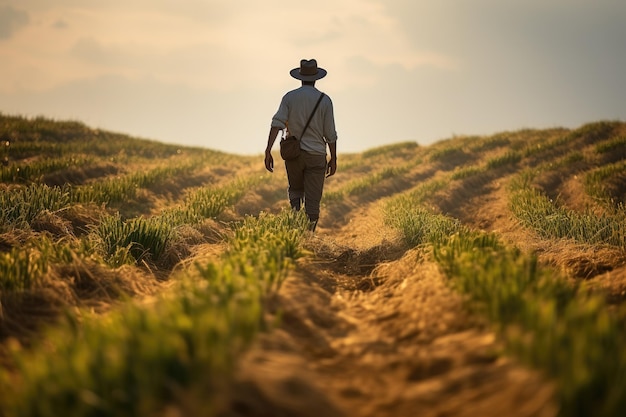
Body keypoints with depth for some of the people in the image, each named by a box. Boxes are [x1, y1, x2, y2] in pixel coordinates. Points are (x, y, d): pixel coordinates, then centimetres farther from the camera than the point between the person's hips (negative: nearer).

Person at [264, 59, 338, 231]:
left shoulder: (289, 97, -2)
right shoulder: (325, 100, -5)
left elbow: (277, 123, -14)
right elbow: (330, 134, -4)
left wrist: (268, 151, -16)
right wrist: (333, 159, 6)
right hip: (316, 155, -2)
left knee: (295, 190, 25)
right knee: (312, 201, 2)